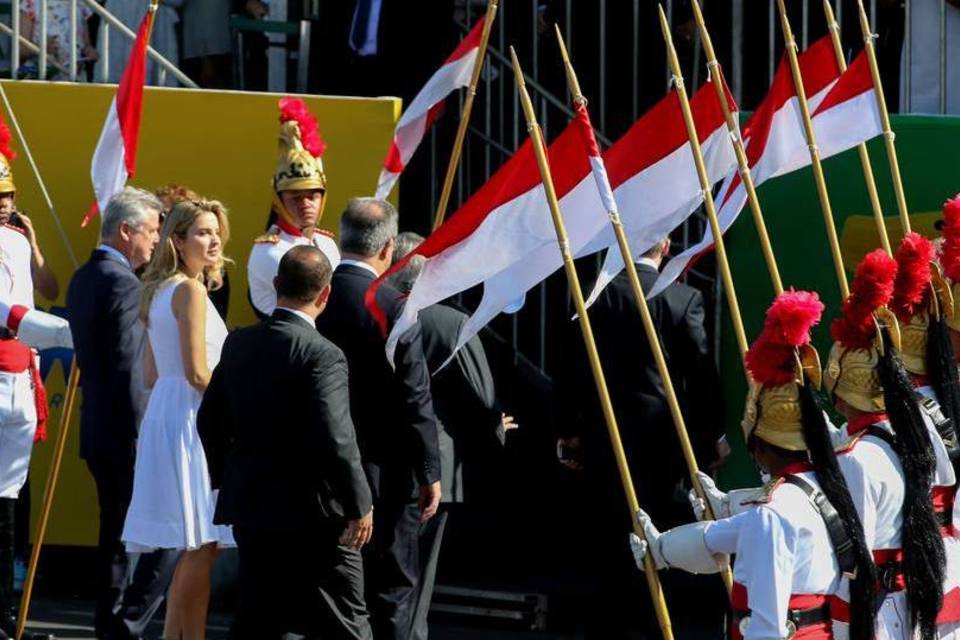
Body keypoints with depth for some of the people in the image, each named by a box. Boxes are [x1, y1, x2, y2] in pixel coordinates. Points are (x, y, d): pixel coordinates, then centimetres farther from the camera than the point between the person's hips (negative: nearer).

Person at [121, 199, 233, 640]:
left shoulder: (159, 291, 16)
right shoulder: (191, 290, -12)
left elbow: (152, 375, 17)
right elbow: (196, 372, -18)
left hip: (164, 412, 10)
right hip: (191, 418, -10)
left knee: (195, 545, 13)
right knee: (202, 544, -6)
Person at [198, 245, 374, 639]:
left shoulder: (239, 343, 5)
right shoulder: (321, 355, -17)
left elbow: (210, 419, 12)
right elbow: (335, 438, -22)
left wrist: (227, 480, 23)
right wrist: (360, 505, -12)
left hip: (250, 505, 7)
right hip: (313, 517, -7)